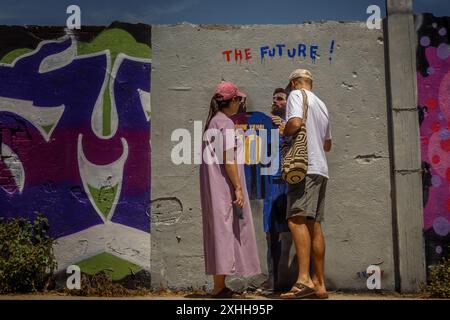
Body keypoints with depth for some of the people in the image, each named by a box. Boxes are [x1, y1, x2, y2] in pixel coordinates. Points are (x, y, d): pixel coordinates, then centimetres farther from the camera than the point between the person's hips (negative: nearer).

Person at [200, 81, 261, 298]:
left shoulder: (212, 122, 17)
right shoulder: (225, 123, -11)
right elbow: (228, 159, -17)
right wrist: (238, 188, -17)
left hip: (213, 188, 9)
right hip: (224, 186, -9)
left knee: (219, 231, 10)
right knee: (226, 229, -6)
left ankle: (220, 285, 15)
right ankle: (219, 287, -4)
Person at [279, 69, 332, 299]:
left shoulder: (296, 95, 2)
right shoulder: (321, 104, 26)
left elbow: (295, 123, -17)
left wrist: (282, 132, 2)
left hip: (305, 168, -9)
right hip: (321, 170, 9)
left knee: (297, 220, -18)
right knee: (314, 225, 8)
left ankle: (305, 280, -29)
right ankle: (320, 284, 10)